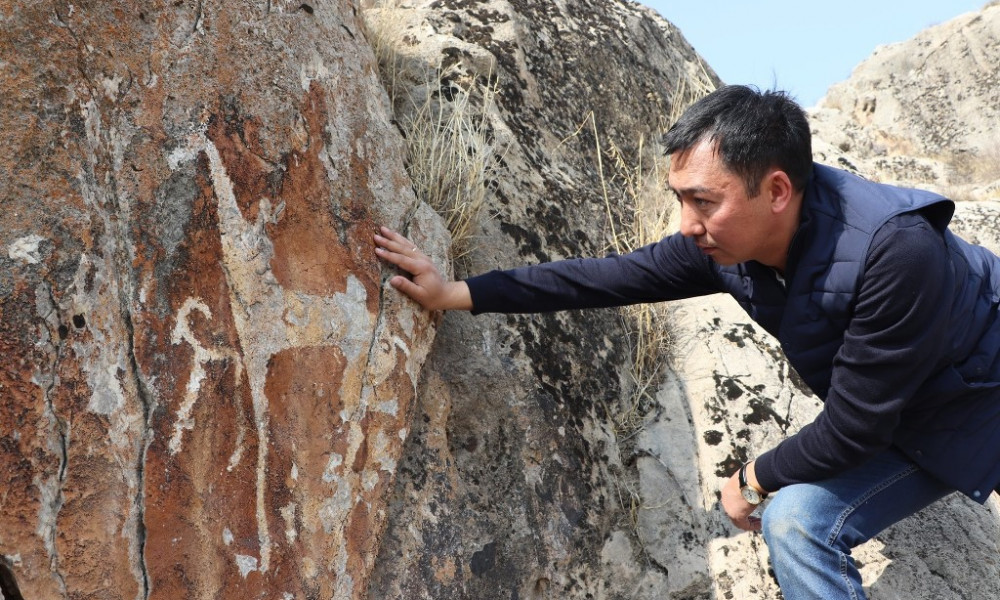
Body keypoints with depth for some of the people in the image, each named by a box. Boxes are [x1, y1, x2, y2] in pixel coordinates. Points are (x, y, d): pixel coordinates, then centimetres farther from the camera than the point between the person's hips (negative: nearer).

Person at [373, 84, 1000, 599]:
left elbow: (851, 428, -31)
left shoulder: (894, 250, -40)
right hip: (899, 420, 7)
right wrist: (457, 293, -9)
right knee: (799, 520, -4)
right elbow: (612, 276, -10)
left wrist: (754, 479, -14)